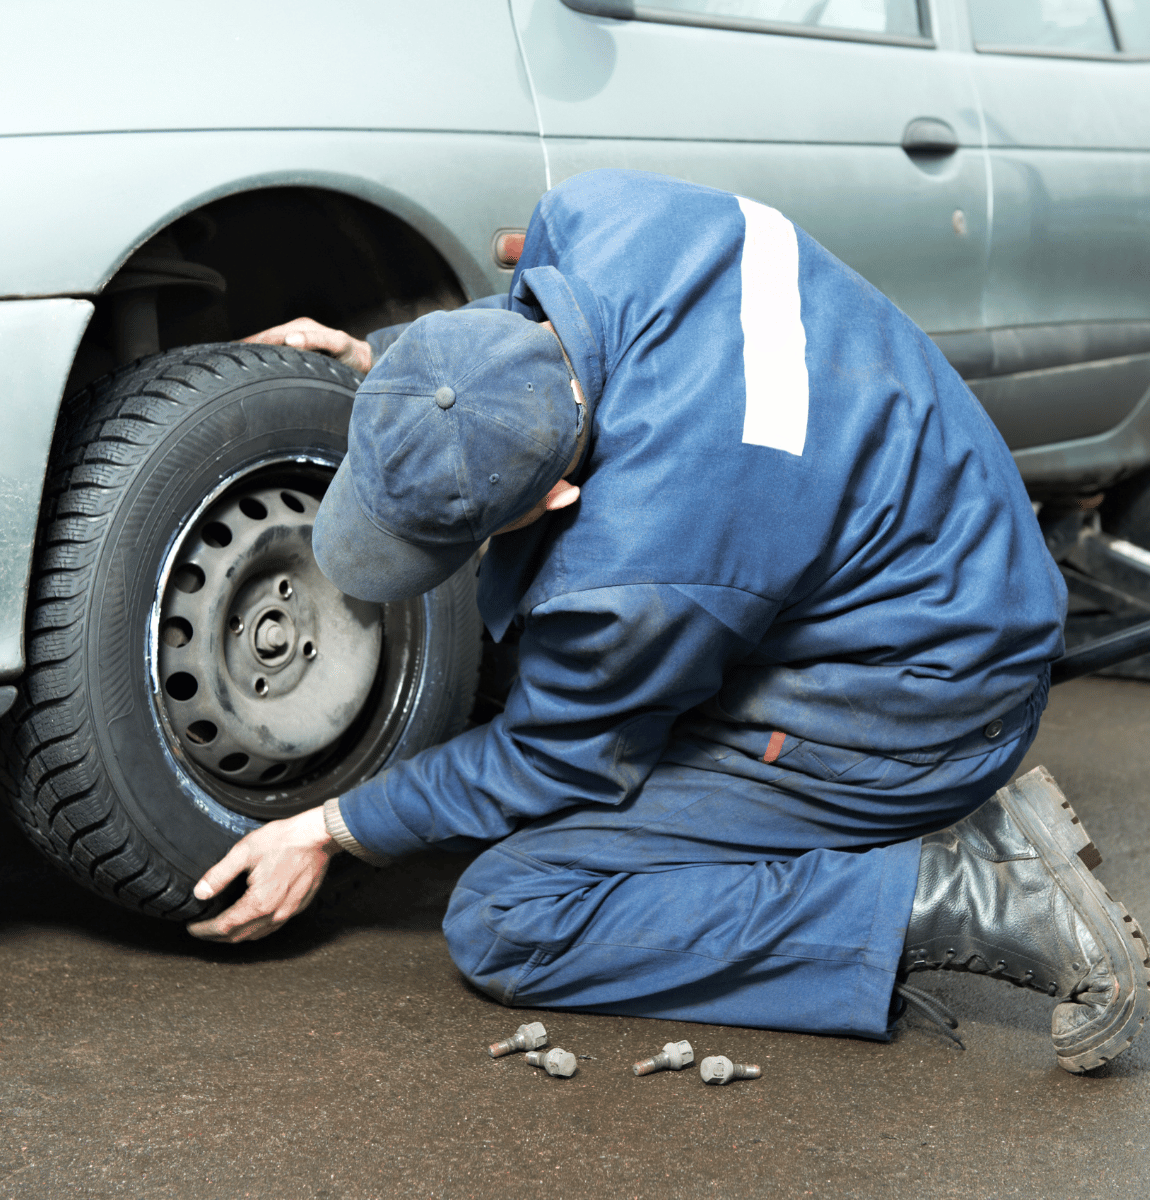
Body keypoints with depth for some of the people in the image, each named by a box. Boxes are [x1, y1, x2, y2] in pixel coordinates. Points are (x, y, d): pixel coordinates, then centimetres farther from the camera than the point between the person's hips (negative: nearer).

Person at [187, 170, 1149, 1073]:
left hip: (904, 714, -9)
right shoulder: (593, 217, -17)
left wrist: (329, 832, -2)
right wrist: (380, 354, 9)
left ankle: (949, 903, -10)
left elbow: (546, 768, -13)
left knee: (508, 922, -11)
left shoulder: (640, 570, -34)